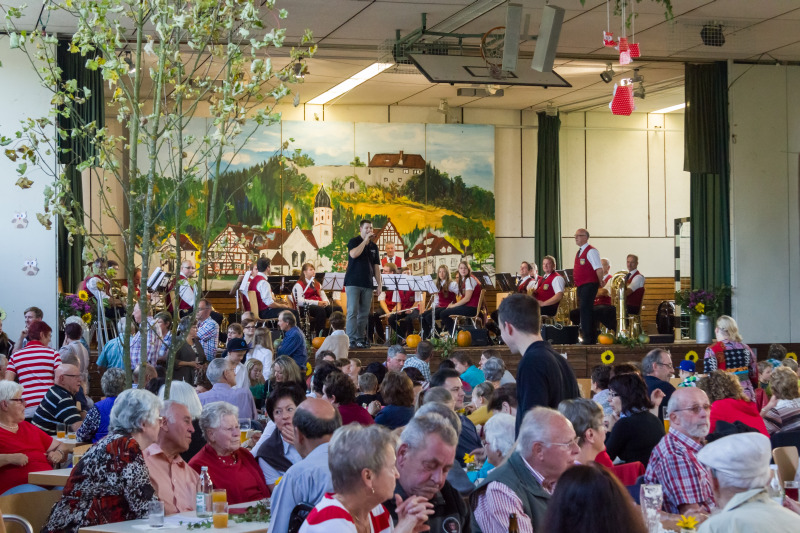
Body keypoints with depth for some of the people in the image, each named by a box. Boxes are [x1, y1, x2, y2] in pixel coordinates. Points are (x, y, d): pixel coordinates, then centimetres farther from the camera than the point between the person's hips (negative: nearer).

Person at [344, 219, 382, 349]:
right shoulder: (354, 241, 0)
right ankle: (352, 339, -10)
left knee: (364, 313, 5)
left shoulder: (373, 246, 15)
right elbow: (354, 254, -21)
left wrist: (379, 283, 9)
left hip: (367, 284, 5)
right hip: (353, 283, -5)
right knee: (353, 312, -9)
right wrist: (365, 240, -16)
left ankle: (361, 339, 9)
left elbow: (376, 266, 17)